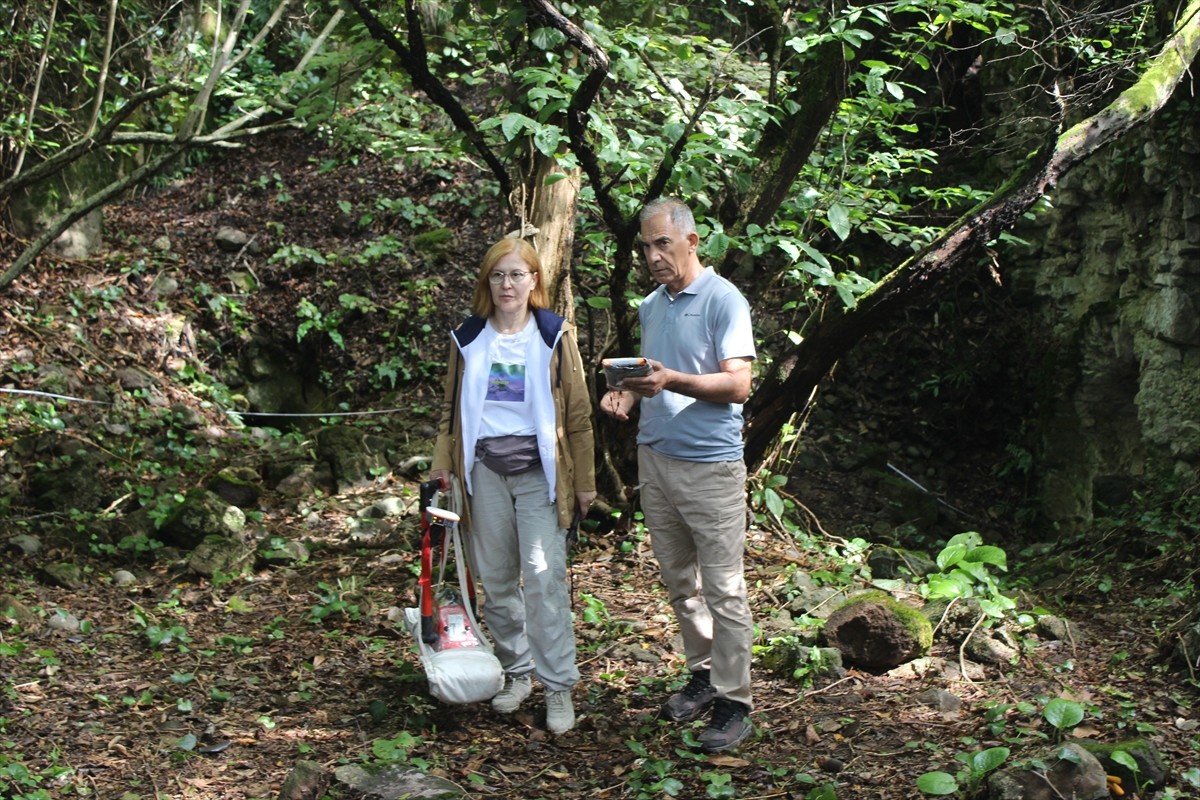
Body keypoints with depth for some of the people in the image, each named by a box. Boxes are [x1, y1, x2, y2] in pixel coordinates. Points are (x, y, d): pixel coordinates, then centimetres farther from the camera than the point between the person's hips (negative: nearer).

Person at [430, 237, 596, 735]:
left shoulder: (554, 337, 1)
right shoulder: (469, 338, 8)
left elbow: (577, 412, 2)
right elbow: (452, 408, 15)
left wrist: (584, 480, 1)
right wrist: (442, 464, 7)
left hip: (539, 470, -3)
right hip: (485, 470, 3)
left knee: (544, 577, -9)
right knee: (496, 580, 8)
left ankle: (558, 687, -2)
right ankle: (516, 672, 22)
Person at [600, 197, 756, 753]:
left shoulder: (723, 300, -10)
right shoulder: (651, 306, 14)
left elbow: (738, 384, -17)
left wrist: (673, 380, -30)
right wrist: (627, 394, 1)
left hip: (710, 463, -7)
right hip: (655, 457, 7)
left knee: (722, 588, -3)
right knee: (677, 581, 14)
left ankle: (734, 702, 5)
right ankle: (703, 672, 28)